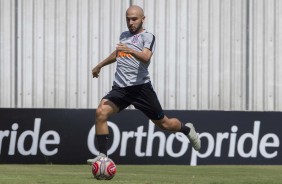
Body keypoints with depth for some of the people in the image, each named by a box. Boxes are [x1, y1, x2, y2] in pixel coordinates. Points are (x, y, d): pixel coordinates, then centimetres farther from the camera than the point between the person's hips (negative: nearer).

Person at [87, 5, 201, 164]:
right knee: (101, 112, -21)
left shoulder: (147, 36, -2)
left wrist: (131, 51, -41)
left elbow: (146, 57, -22)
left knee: (163, 123, 4)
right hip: (120, 88, 5)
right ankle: (102, 155, -20)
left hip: (140, 86, -5)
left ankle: (186, 129, 37)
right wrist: (100, 65, 48)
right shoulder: (124, 36, 19)